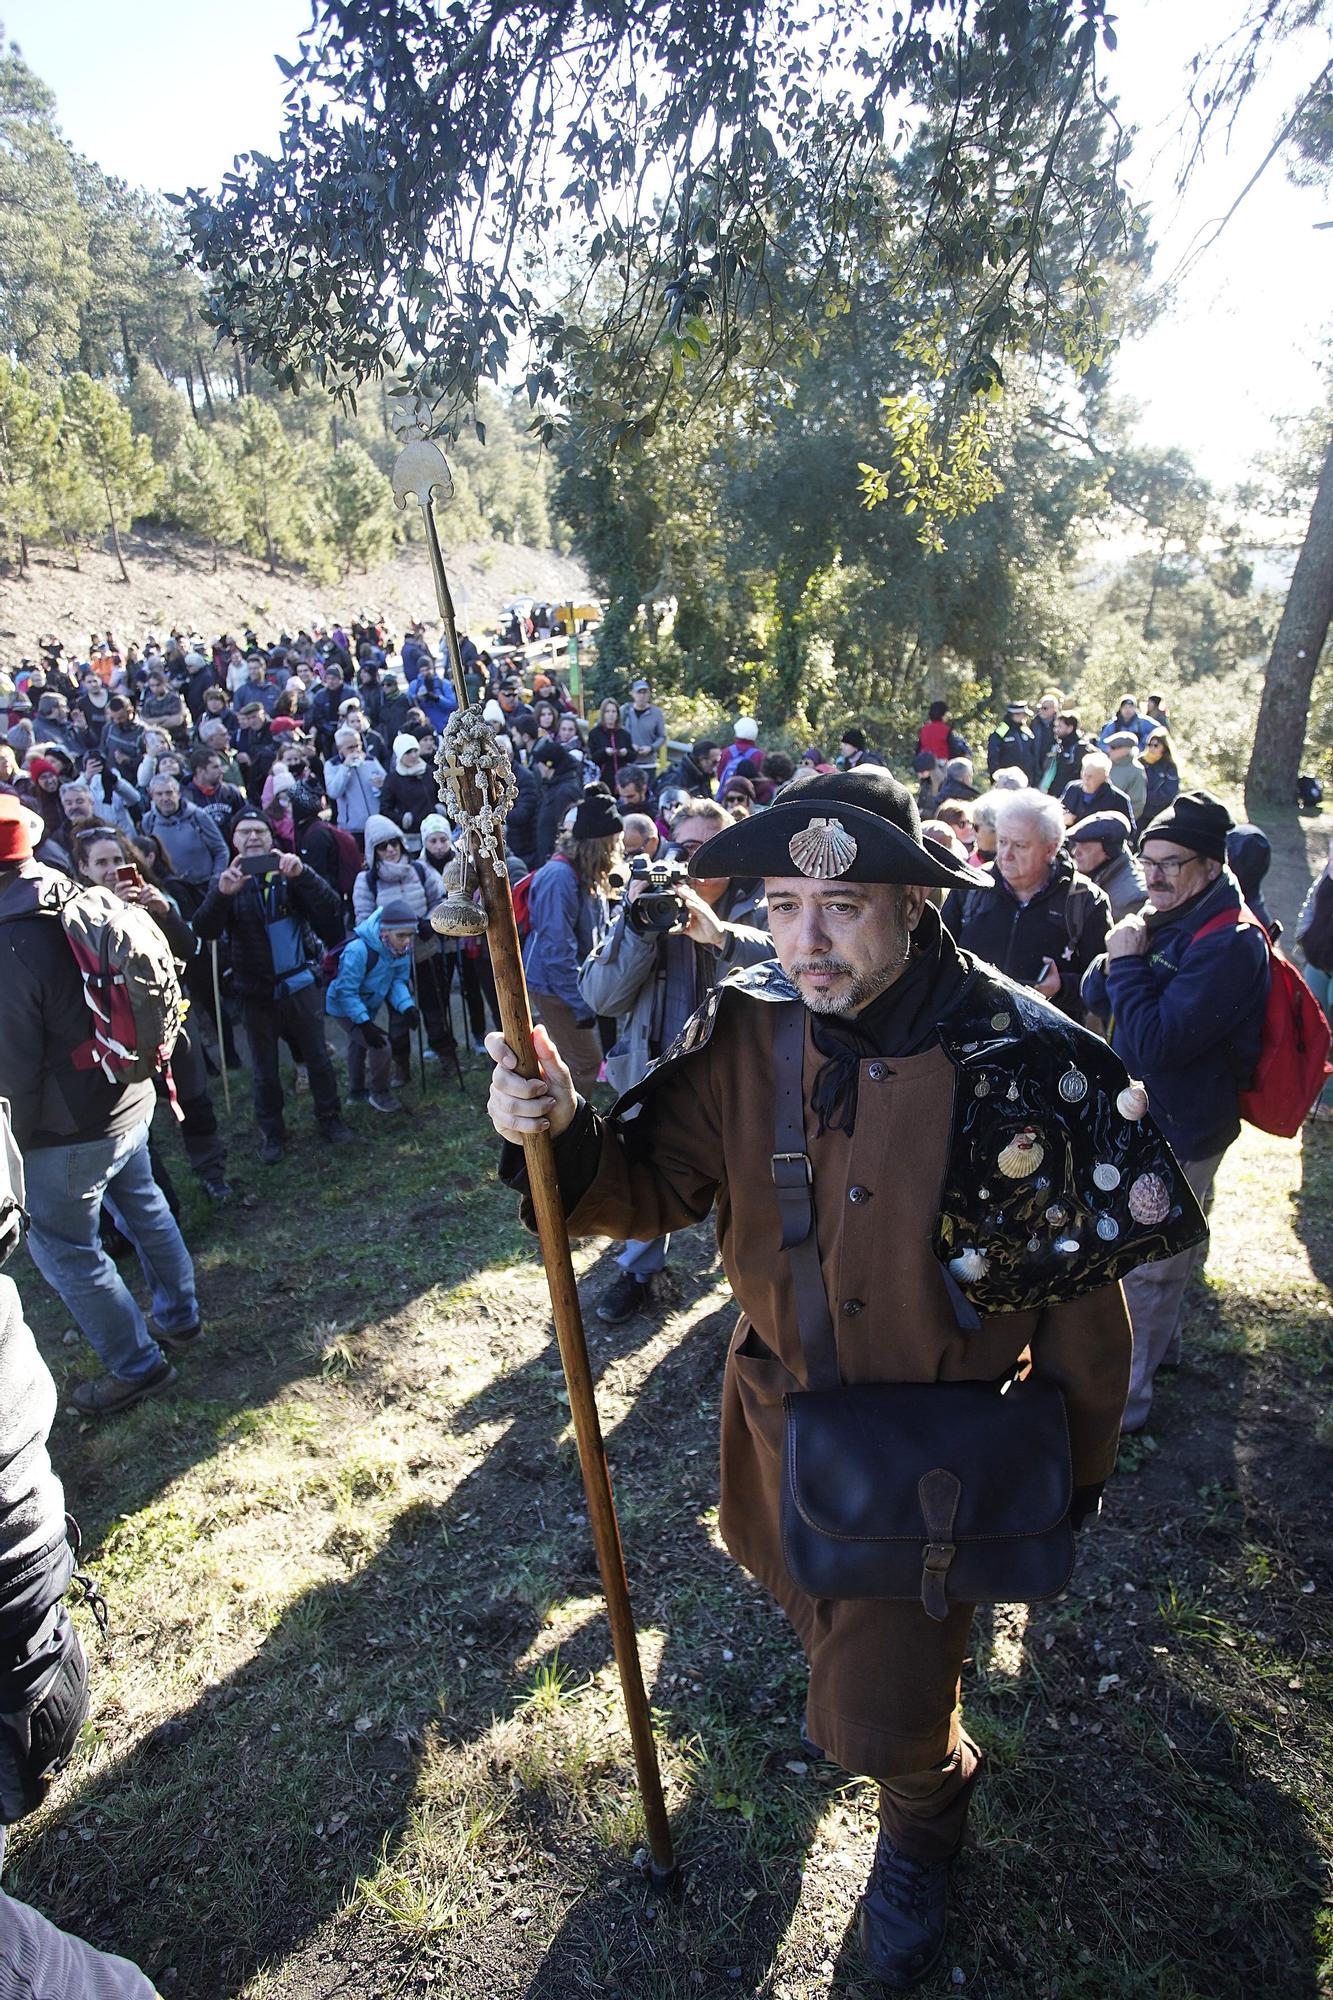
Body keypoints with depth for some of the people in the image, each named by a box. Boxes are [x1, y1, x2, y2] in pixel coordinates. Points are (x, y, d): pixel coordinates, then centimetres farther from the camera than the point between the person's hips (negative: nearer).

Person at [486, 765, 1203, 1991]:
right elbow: (650, 1190, -10)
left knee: (878, 1720, 9)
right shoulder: (747, 1032, -15)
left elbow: (1086, 1289, -13)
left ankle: (924, 1815, 47)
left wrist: (1076, 1471, -3)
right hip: (782, 1419, 4)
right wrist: (563, 1135, -31)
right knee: (815, 1605, 29)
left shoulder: (1024, 1058, -25)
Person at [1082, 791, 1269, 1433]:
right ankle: (1160, 1342, 47)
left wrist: (1129, 962, -21)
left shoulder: (1229, 944, -23)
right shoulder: (1166, 921, 5)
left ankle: (1120, 1401, 15)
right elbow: (1094, 997, 4)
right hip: (1140, 1119, 9)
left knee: (1140, 1267, 2)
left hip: (1177, 1133, -9)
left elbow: (1156, 1042, -30)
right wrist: (1117, 960, -15)